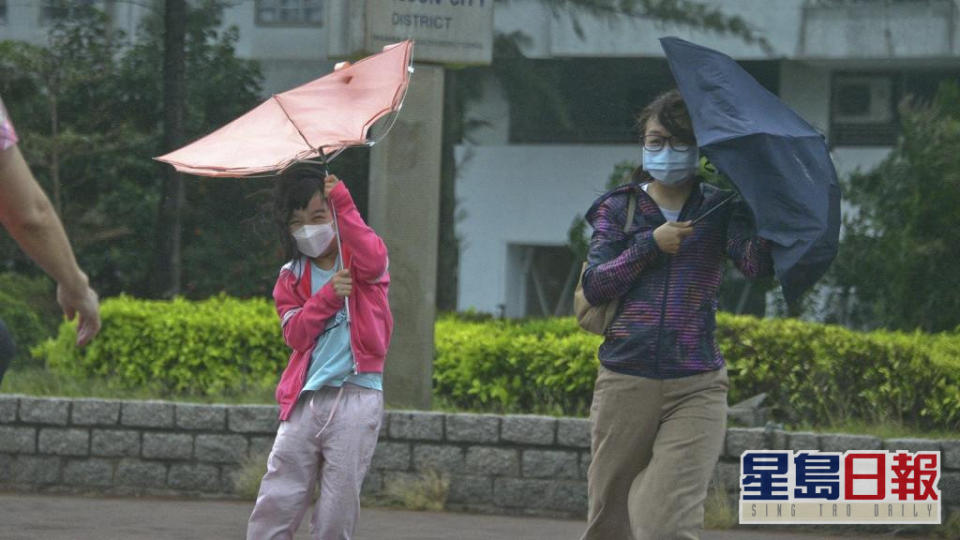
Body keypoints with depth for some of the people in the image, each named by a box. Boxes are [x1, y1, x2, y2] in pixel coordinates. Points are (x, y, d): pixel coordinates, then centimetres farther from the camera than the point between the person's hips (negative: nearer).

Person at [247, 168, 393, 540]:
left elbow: (373, 260, -23)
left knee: (337, 509, -2)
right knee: (276, 502, -2)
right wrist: (328, 296, -12)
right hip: (305, 397, 3)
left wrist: (343, 206, -27)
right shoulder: (292, 278, 14)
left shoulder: (357, 260, 4)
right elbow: (295, 333, 1)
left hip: (356, 394, -3)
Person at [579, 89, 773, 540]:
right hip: (624, 382, 2)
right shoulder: (619, 208, 10)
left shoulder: (719, 210, 6)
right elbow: (594, 286, -1)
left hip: (695, 389, -2)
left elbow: (756, 264, -12)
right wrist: (650, 246, -9)